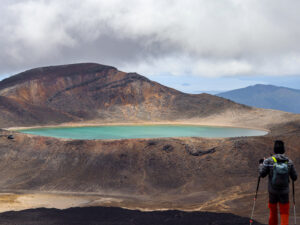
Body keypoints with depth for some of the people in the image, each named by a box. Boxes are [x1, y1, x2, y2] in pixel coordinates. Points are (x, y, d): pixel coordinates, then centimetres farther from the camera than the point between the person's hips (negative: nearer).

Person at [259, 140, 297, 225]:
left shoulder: (269, 160, -13)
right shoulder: (289, 162, -7)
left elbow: (262, 174, -9)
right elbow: (294, 178, 0)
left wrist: (261, 164, 8)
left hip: (273, 191, 0)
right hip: (284, 192, 0)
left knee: (273, 211, 20)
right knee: (284, 213, 7)